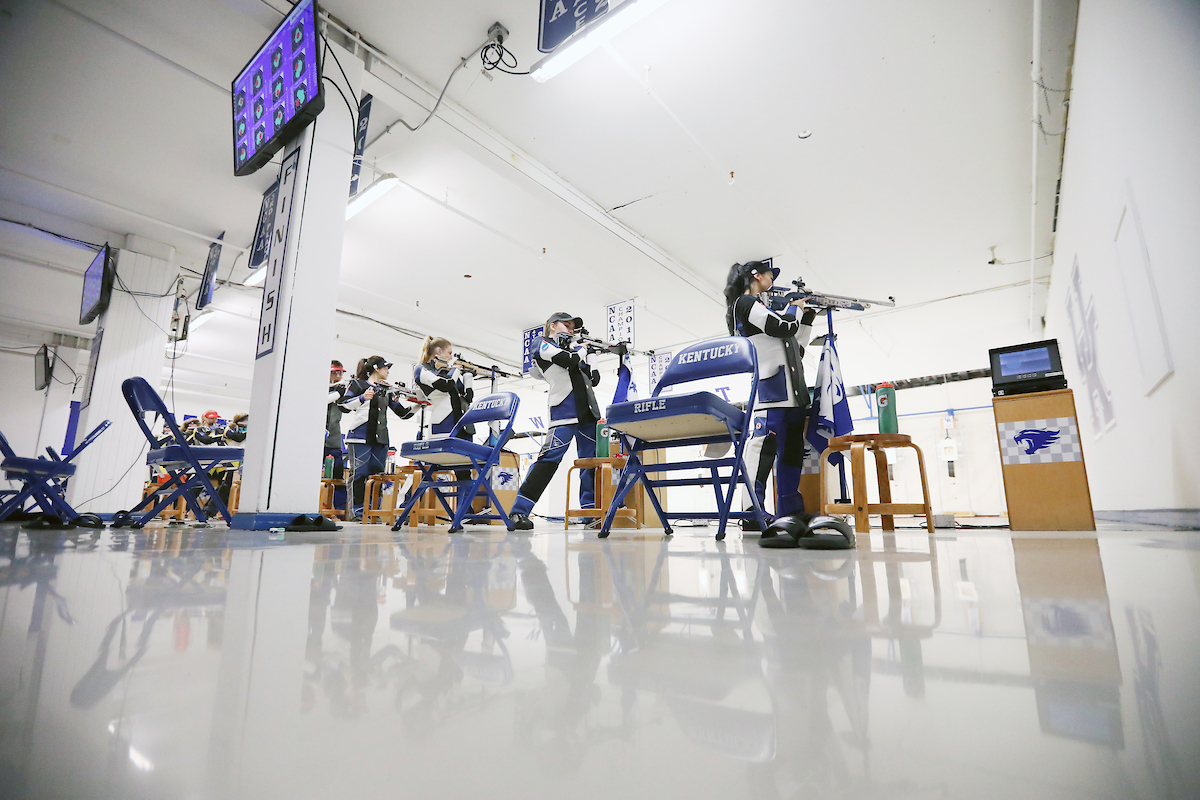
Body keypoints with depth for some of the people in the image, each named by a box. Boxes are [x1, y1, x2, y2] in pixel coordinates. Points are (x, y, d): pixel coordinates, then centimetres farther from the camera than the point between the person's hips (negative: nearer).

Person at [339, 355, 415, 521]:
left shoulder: (386, 389, 20)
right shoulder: (358, 384, 4)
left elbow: (402, 412, 18)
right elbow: (344, 405, -6)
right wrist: (362, 398, -18)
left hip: (380, 439, 6)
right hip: (360, 437, -6)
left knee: (377, 474, 4)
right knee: (359, 474, -5)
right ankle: (357, 511, 3)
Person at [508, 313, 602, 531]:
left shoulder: (573, 347, 28)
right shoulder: (542, 344, 9)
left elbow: (594, 379, 23)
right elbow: (569, 360, -8)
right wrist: (582, 349, 10)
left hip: (588, 409, 7)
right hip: (564, 409, -7)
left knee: (592, 459, 2)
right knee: (550, 457, -15)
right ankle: (519, 511, -13)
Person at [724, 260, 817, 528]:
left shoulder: (762, 305, 29)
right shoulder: (745, 302, 2)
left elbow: (795, 345, 29)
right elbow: (780, 327, -11)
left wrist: (808, 318, 26)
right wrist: (796, 310, 8)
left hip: (791, 390, 10)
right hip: (770, 385, -10)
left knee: (792, 450, 6)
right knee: (764, 444, -17)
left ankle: (790, 514, 10)